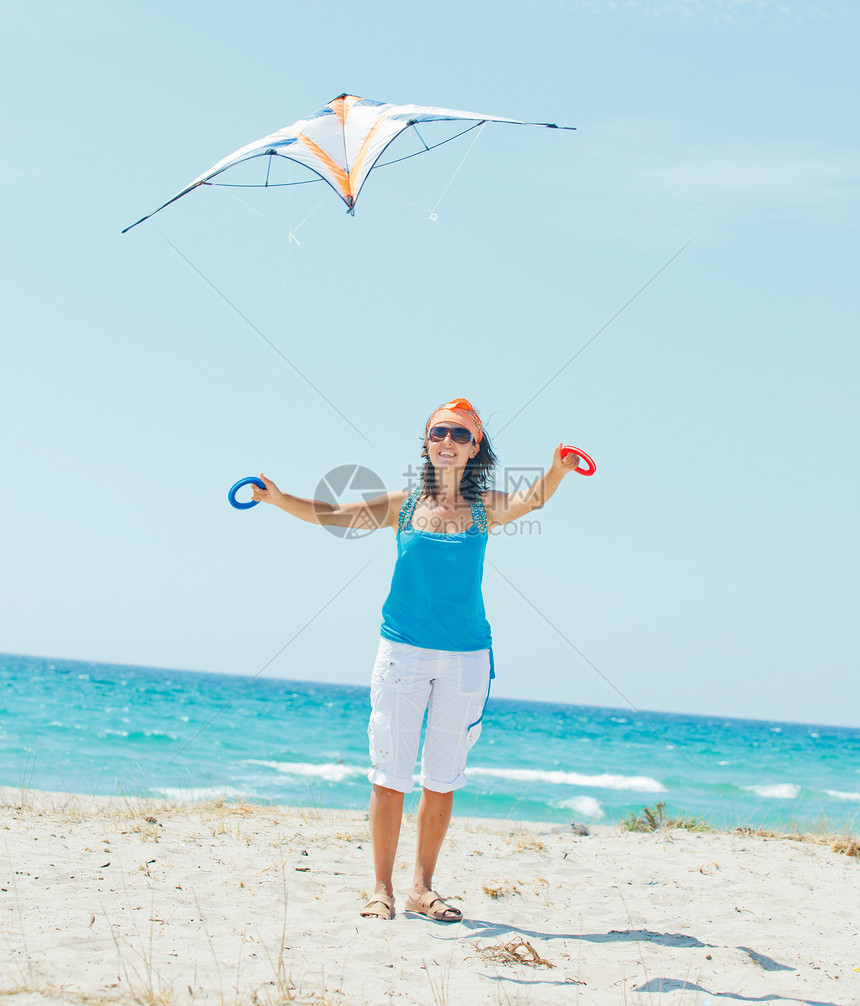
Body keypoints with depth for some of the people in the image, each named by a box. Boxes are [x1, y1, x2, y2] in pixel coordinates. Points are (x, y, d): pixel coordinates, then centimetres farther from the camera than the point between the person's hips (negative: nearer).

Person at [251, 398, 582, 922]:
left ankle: (422, 887, 19)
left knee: (442, 777, 8)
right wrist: (279, 498, -16)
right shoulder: (404, 505, 4)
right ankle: (382, 888, 8)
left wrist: (557, 473, -37)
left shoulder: (484, 507, 3)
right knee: (391, 773, -1)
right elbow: (333, 513, 0)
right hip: (404, 648, -1)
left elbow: (529, 500, -16)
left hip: (466, 653, 1)